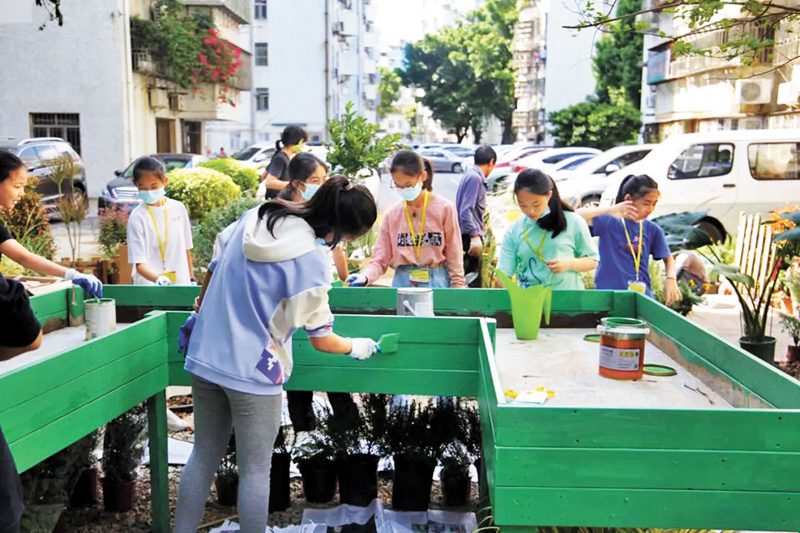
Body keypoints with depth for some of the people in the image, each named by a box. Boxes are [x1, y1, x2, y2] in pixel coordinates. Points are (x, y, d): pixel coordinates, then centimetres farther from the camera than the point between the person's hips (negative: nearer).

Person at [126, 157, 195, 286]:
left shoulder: (178, 208, 2)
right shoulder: (137, 217, -8)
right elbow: (139, 263, -13)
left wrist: (191, 279, 13)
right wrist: (157, 279, -31)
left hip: (181, 283, 3)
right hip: (149, 285, -3)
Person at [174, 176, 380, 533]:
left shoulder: (254, 217, -1)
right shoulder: (309, 261, -20)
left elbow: (212, 270, 10)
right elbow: (321, 340, -12)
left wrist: (198, 317, 24)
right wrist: (357, 347, 7)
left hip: (204, 357, 7)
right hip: (251, 373, -7)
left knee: (203, 457, 19)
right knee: (255, 470, 9)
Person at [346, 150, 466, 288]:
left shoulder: (444, 209, -3)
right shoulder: (392, 215, 3)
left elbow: (454, 258, -1)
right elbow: (380, 260, 1)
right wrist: (365, 277, -17)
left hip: (436, 282, -2)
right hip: (402, 282, 2)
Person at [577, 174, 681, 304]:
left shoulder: (652, 229, 7)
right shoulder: (609, 223, -5)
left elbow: (668, 258, 16)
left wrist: (671, 279, -4)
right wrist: (610, 210, -22)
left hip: (642, 296, 4)